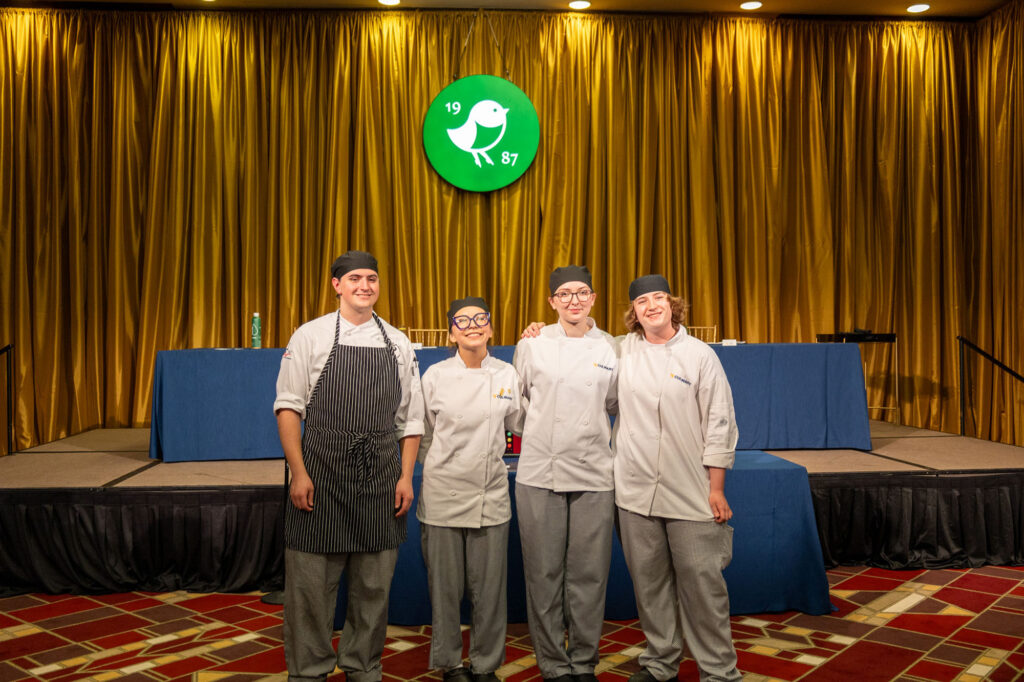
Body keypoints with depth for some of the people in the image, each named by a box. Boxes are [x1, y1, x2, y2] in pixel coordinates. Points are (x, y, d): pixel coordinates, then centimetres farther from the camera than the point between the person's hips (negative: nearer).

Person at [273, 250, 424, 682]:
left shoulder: (398, 344, 9)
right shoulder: (310, 336, 1)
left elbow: (410, 418, 11)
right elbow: (289, 407, -1)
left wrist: (406, 476, 3)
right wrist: (298, 473, -9)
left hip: (381, 484, 3)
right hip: (321, 479, -2)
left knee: (374, 585, 10)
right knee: (311, 584, 4)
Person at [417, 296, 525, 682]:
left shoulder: (508, 375, 1)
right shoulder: (435, 376, -2)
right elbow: (423, 436, 7)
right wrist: (442, 467, 9)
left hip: (490, 494, 1)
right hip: (443, 493, -1)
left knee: (489, 588, 7)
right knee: (445, 586, 8)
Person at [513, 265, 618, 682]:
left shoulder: (610, 349, 5)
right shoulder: (532, 344, 3)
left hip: (593, 475, 1)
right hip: (539, 473, 0)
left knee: (588, 575, 6)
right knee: (544, 573, 4)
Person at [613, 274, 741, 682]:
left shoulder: (700, 355, 0)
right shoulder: (623, 351, 7)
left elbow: (719, 424, 0)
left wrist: (716, 488, -3)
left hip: (690, 492, -2)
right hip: (635, 491, 3)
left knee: (701, 582, 0)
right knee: (649, 581, 10)